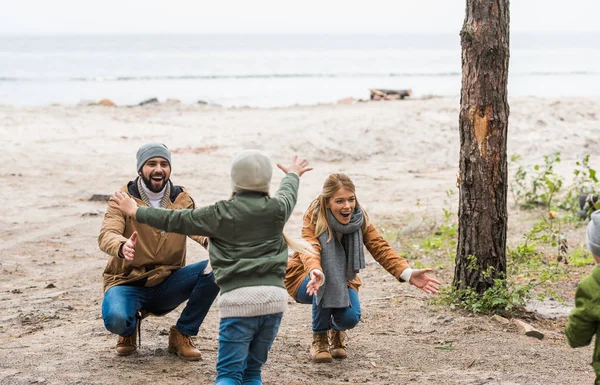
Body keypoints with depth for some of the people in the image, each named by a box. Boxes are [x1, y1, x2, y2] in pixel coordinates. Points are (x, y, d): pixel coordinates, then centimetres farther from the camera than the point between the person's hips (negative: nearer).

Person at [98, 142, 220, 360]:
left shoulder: (182, 199, 2)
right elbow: (106, 235, -23)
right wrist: (122, 247, -48)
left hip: (167, 285, 3)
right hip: (128, 283, -3)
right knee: (115, 319, -35)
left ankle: (182, 334, -4)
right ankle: (130, 328, 7)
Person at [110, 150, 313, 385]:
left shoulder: (221, 214, -1)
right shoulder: (276, 209, 7)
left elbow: (175, 220, 8)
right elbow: (288, 193, 32)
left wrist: (135, 212, 23)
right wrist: (293, 174, 56)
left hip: (239, 298, -3)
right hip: (275, 296, 3)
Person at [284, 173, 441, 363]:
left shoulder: (359, 218, -12)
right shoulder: (314, 218, -23)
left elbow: (380, 248, -20)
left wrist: (408, 273, -37)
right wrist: (316, 274, -64)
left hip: (342, 280, 3)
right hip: (305, 278, -3)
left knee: (350, 318, -26)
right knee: (327, 281, -37)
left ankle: (337, 330, 13)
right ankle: (319, 338, -13)